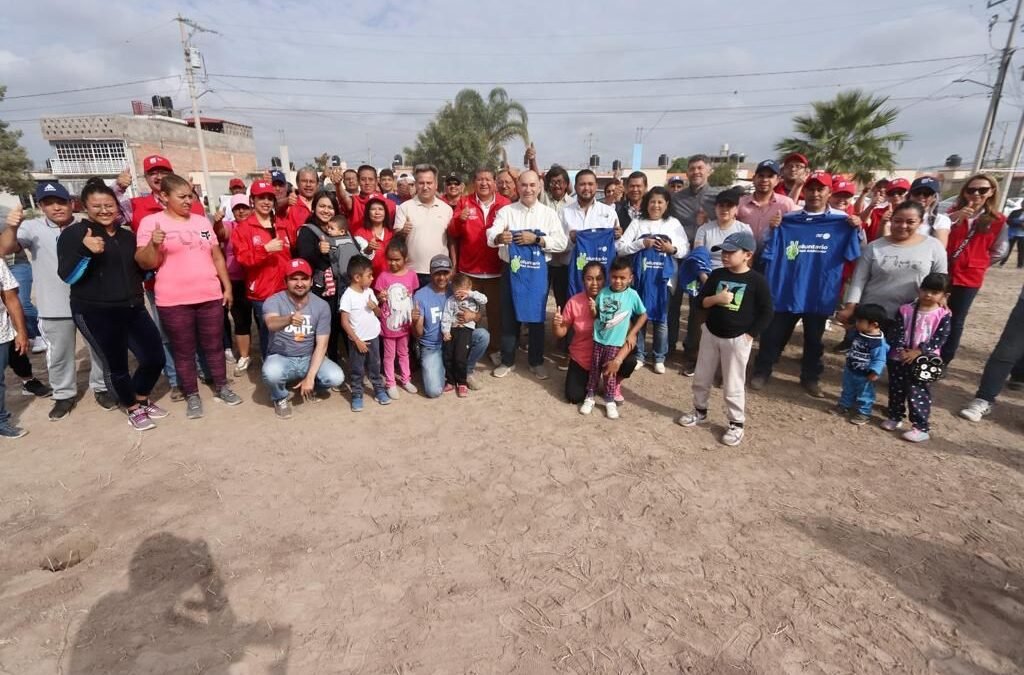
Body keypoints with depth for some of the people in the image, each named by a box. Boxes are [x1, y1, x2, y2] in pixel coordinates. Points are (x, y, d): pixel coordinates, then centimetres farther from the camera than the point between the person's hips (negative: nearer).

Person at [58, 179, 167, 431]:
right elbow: (68, 277, -11)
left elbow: (142, 270, 20)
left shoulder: (128, 236, 12)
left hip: (134, 309, 5)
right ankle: (133, 409, 23)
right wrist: (86, 252, -28)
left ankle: (142, 400, 29)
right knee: (116, 366, 2)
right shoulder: (73, 234, -4)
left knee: (155, 359, 4)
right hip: (95, 314, -5)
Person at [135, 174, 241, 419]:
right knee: (184, 351, 7)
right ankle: (192, 396, 20)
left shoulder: (202, 221, 10)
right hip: (173, 301, -3)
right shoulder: (151, 222, -3)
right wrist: (153, 244, -25)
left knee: (214, 345, 12)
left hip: (210, 296, 3)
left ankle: (222, 388, 25)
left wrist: (227, 286, 10)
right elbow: (145, 263, -6)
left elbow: (217, 256, 13)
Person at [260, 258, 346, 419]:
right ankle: (281, 398, 2)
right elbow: (271, 324, -38)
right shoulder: (273, 301, -15)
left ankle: (309, 387, 13)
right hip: (280, 358, -2)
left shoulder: (322, 305, -10)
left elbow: (322, 345, -12)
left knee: (336, 377, -24)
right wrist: (288, 319, -63)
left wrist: (310, 377, -21)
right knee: (270, 373, -36)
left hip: (309, 358, 2)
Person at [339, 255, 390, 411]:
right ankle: (357, 396, 20)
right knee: (356, 370, 7)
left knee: (375, 367, 17)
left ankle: (379, 390, 30)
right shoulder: (348, 296, -16)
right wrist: (357, 341, -16)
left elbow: (380, 314, 10)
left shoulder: (369, 292, 1)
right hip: (357, 341, -5)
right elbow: (344, 322, -15)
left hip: (374, 337, 5)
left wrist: (375, 307, -13)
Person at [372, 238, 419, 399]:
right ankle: (391, 384, 23)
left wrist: (414, 317, 2)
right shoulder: (383, 276, -11)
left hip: (405, 322, 2)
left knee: (404, 352, 19)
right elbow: (378, 300, -3)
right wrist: (380, 298, -26)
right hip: (388, 323, -2)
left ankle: (406, 380, 34)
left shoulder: (411, 275, -5)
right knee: (389, 355, 10)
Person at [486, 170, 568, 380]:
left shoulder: (549, 213, 4)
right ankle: (507, 361, 22)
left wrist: (536, 240, -18)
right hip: (512, 270, 0)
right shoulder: (506, 211, 2)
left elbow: (562, 243, -5)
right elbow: (491, 235, -15)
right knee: (509, 317, 8)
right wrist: (499, 237, -38)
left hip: (538, 271, 0)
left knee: (536, 317, 8)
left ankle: (536, 362, 22)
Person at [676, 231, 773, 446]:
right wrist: (716, 298, -20)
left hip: (737, 339, -4)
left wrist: (750, 335, -11)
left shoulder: (757, 280, -12)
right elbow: (701, 302, -1)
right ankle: (700, 411, 35)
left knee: (733, 385, 3)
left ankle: (737, 424, 20)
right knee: (701, 378, 15)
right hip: (711, 334, 5)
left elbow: (767, 312, -8)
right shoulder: (716, 275, -1)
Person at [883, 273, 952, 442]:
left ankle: (921, 428, 6)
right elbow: (898, 332, -4)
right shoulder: (905, 310, 0)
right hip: (899, 357, 3)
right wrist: (900, 350, -17)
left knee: (918, 393, -2)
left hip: (924, 360, -3)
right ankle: (895, 417, 32)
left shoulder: (943, 315, -5)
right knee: (896, 390, 14)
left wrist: (918, 351, -19)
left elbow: (939, 338, -10)